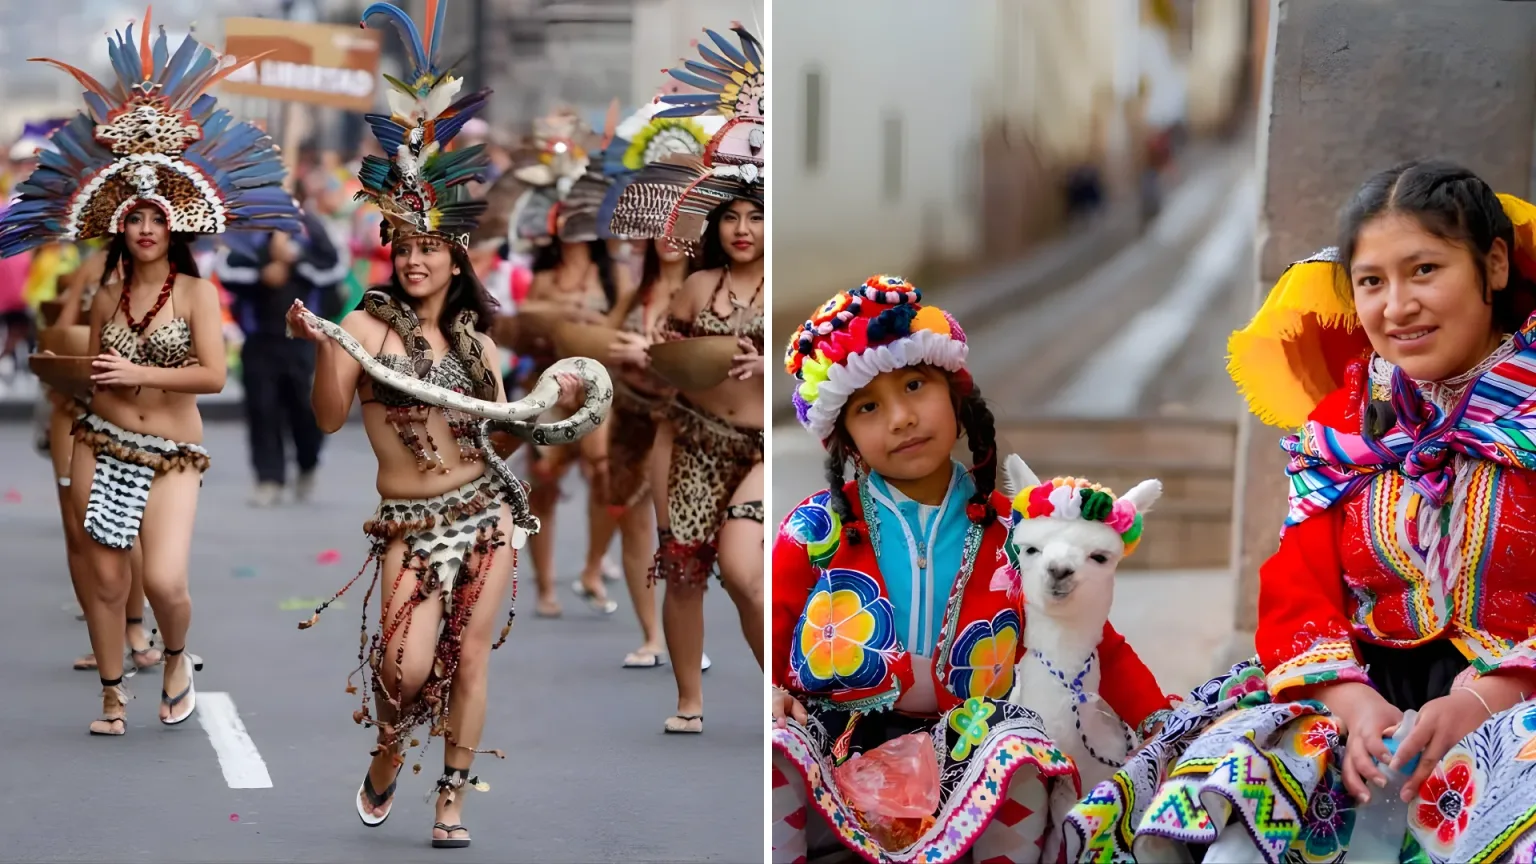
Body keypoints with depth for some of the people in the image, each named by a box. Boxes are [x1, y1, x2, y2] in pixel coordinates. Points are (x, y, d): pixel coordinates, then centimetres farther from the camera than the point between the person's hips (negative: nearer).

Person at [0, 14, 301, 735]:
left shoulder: (195, 292, -5)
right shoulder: (107, 297, 6)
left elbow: (214, 375, -15)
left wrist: (139, 373, -13)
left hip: (171, 456, -3)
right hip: (101, 446, 3)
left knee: (165, 581, -14)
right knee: (104, 575, 3)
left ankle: (176, 659, 18)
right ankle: (113, 697, 17)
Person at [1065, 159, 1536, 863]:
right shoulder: (1337, 428, 14)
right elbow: (1299, 594, 7)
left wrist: (1478, 703, -22)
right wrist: (1355, 704, -13)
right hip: (1369, 692, 4)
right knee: (1233, 761, -23)